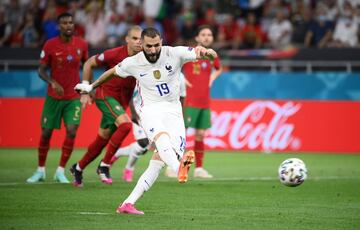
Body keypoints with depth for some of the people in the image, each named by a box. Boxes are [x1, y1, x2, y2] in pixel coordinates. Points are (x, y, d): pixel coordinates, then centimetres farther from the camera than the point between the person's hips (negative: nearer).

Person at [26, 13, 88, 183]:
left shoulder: (81, 44, -3)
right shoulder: (50, 45, -10)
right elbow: (41, 70, -6)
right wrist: (52, 82, -24)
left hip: (73, 97, 1)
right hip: (53, 97, -1)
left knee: (71, 131, -14)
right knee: (46, 133, 3)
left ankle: (60, 171, -2)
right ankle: (40, 171, 21)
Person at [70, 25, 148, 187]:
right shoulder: (115, 54, -18)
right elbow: (89, 63, -4)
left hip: (122, 101, 5)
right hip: (105, 95, -5)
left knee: (102, 141, 11)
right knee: (125, 124, -28)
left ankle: (78, 168, 33)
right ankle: (104, 165, -17)